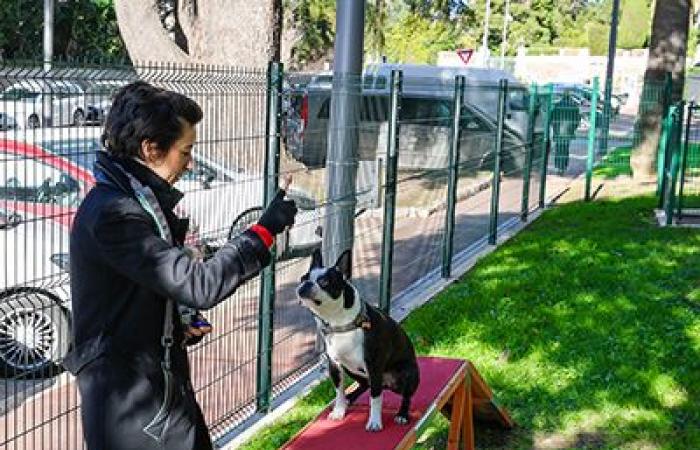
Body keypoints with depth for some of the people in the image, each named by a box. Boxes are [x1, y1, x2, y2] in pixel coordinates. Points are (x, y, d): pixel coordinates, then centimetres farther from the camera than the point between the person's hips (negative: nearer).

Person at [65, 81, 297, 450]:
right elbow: (199, 285, -28)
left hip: (163, 380, 10)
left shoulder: (140, 201, 8)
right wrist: (266, 230, -19)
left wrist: (183, 322, 0)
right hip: (130, 402, -10)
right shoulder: (112, 213, -24)